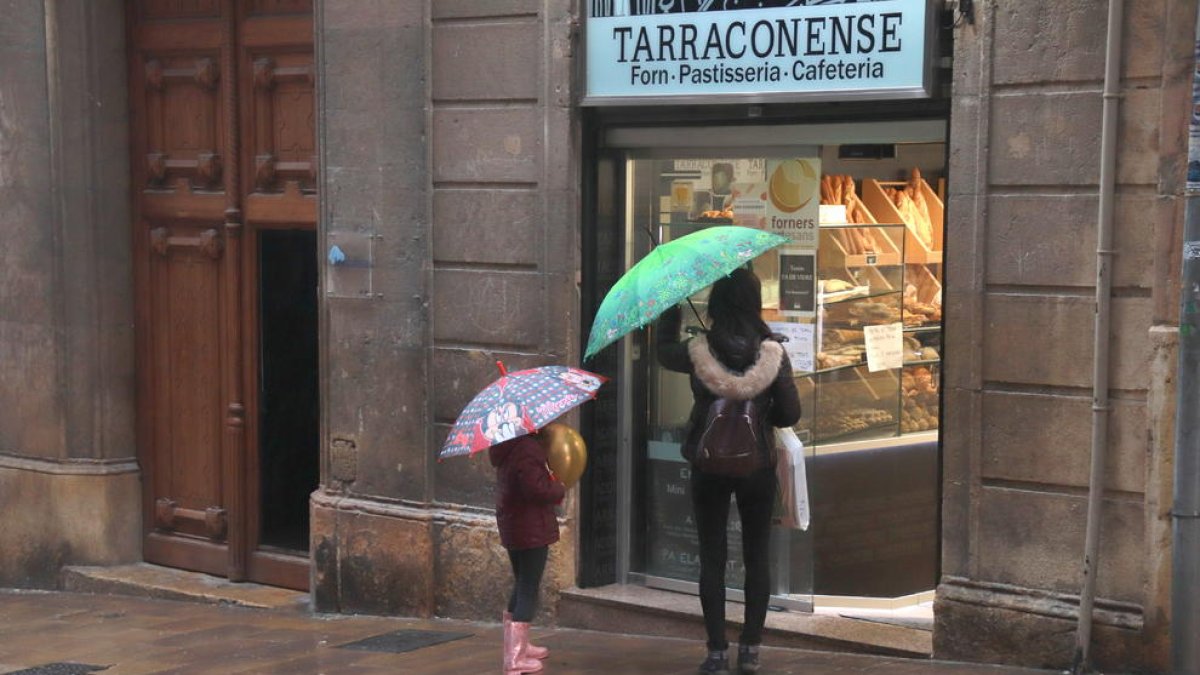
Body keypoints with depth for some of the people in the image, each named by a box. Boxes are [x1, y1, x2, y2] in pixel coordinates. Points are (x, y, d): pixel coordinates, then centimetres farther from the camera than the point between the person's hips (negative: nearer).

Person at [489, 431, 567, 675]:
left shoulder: (507, 448, 7)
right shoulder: (528, 450, -22)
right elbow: (537, 489, -28)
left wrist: (552, 483, 7)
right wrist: (560, 489, -11)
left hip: (510, 526, 10)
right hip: (532, 530, -10)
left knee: (522, 586, 23)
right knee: (529, 591, -4)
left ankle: (518, 646, 36)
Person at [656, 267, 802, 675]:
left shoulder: (699, 353, -11)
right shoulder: (773, 355, -11)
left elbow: (664, 351, 11)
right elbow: (790, 414, -6)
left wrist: (674, 302, 17)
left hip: (709, 468, 0)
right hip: (757, 467, 0)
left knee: (712, 559, 8)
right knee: (756, 557, 12)